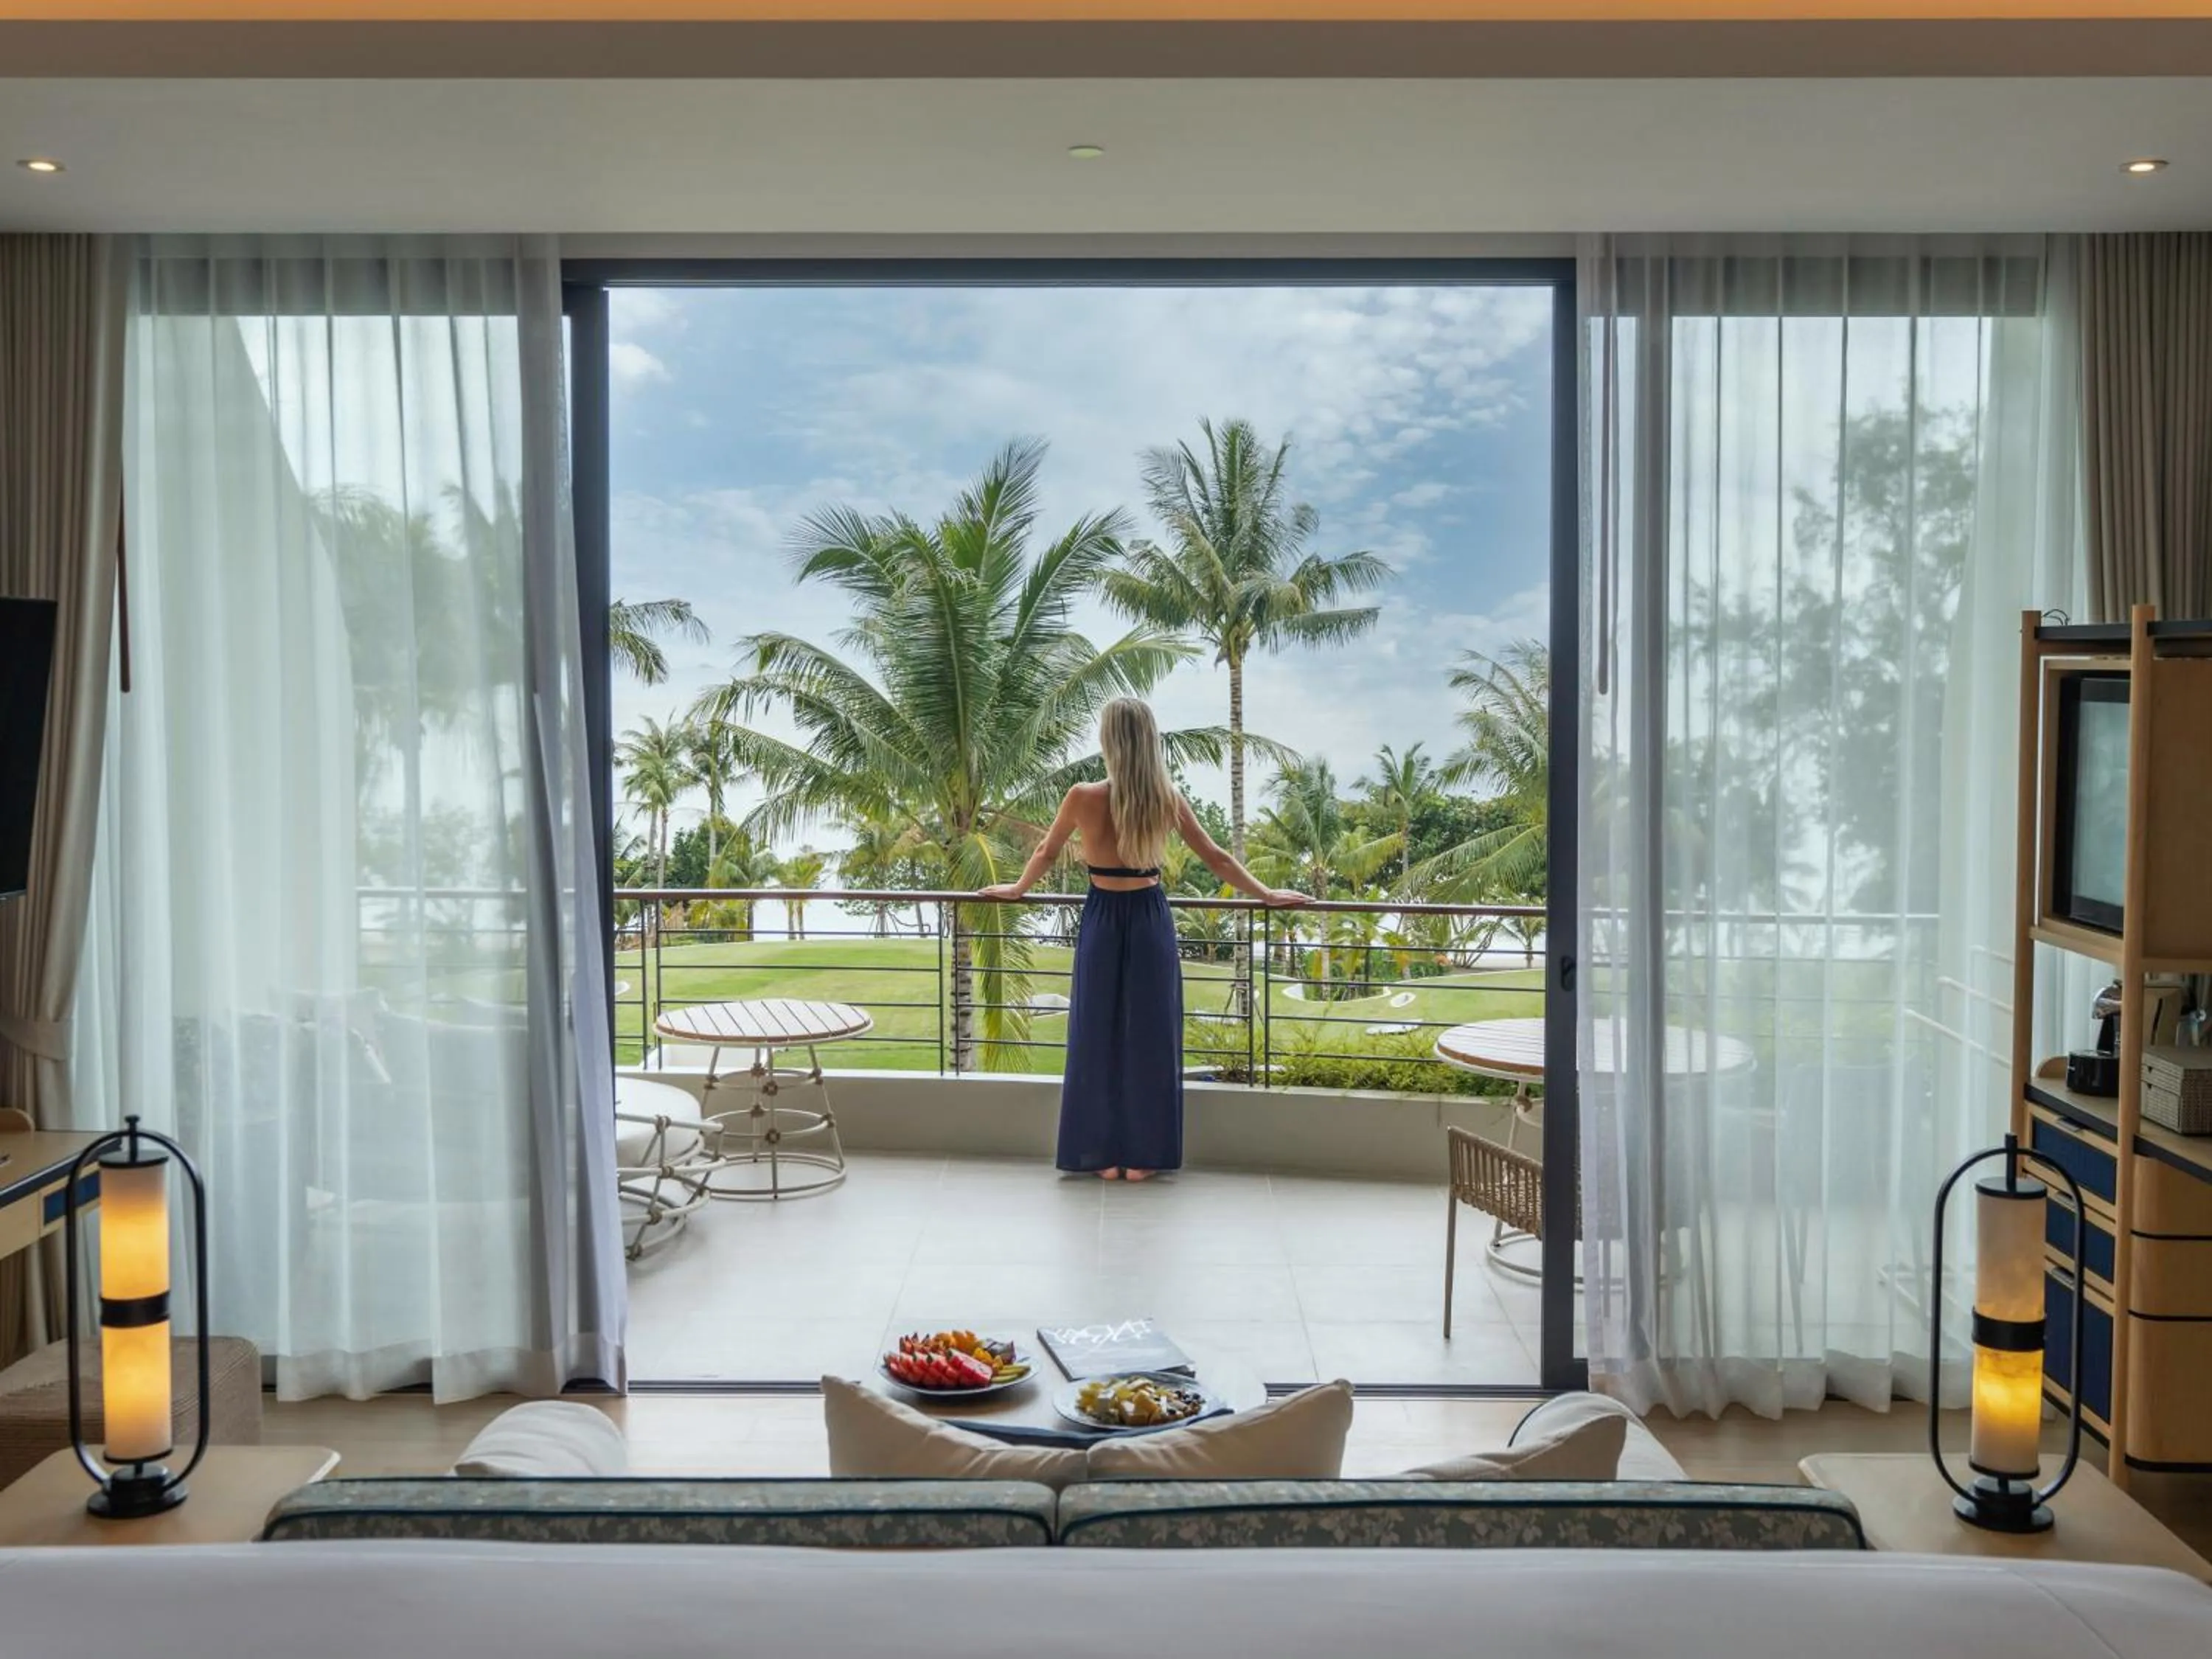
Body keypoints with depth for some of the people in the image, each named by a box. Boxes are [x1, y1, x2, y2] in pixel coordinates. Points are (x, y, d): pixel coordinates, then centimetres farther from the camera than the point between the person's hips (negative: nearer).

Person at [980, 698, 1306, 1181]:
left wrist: (1016, 890, 23)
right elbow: (1216, 859, 1)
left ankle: (1103, 1155, 16)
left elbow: (1046, 854, 4)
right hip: (1151, 922, 1)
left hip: (1103, 922, -1)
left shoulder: (1083, 798, -11)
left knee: (1098, 1039, 10)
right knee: (1150, 1038, 10)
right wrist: (1267, 895, 14)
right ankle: (1142, 1156, 15)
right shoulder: (1168, 799, -6)